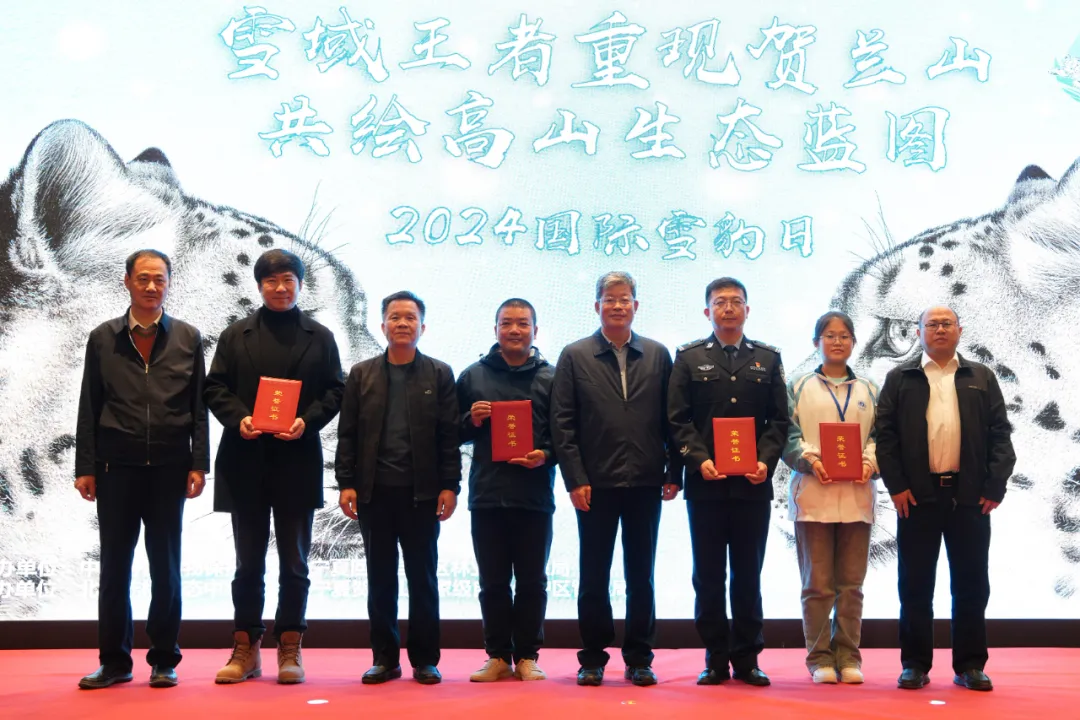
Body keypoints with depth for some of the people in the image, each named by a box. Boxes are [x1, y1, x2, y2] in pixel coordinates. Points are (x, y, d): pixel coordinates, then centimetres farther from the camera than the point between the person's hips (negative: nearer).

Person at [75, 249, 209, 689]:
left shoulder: (188, 338, 6)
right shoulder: (103, 338, 7)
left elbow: (198, 408, 4)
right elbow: (89, 408, 6)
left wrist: (199, 464, -3)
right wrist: (85, 467, 0)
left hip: (169, 468, 0)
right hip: (116, 467, 0)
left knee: (165, 566, 6)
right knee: (114, 565, 5)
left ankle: (164, 661, 15)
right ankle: (114, 661, 15)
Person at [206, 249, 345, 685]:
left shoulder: (319, 337, 8)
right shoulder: (235, 335, 10)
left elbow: (334, 391, 3)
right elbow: (215, 388, 4)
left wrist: (307, 421, -14)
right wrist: (238, 419, -13)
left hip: (297, 462, -1)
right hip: (246, 463, 1)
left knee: (294, 562, 4)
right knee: (248, 562, 7)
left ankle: (290, 649, 11)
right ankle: (245, 649, 14)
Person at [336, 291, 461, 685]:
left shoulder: (439, 374, 5)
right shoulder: (362, 374, 9)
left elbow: (449, 435, 1)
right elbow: (348, 433, 6)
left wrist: (449, 486, -6)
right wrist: (346, 483, -2)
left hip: (421, 491, -1)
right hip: (374, 490, 2)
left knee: (422, 577, 4)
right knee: (380, 578, 7)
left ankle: (425, 659, 11)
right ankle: (384, 658, 14)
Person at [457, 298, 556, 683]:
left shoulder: (550, 377, 5)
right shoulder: (473, 375, 9)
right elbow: (454, 432, 13)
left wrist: (545, 455, -13)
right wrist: (471, 420, -7)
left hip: (534, 496, -1)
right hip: (486, 494, 1)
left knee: (532, 581, 5)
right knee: (493, 582, 7)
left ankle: (527, 657, 14)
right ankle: (498, 656, 15)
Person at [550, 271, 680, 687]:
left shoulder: (658, 356, 7)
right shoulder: (574, 356, 3)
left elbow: (671, 418, 6)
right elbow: (562, 423, -1)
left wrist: (674, 473, 0)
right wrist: (575, 478, -8)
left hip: (645, 483, 1)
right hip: (595, 485, -1)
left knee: (641, 576, 8)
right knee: (594, 577, 6)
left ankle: (639, 659, 17)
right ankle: (593, 658, 16)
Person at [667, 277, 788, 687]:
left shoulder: (767, 359, 11)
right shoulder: (689, 358, 7)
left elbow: (779, 420, 7)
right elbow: (678, 420, 0)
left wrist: (766, 460, -9)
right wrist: (699, 459, -14)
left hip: (753, 484, 1)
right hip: (705, 484, -1)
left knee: (748, 575, 6)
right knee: (708, 575, 4)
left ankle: (747, 659, 13)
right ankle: (715, 659, 11)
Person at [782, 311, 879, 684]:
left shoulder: (868, 391, 15)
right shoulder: (799, 387, 8)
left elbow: (879, 435, 10)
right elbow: (788, 434, 1)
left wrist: (870, 462, -9)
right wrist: (810, 460, -15)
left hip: (857, 496, 2)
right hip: (813, 494, -2)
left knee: (851, 583, 5)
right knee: (817, 583, -1)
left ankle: (848, 655, 12)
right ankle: (820, 657, 6)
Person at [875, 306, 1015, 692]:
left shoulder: (982, 378, 11)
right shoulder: (900, 378, 7)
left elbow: (1000, 434, 6)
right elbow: (885, 433, 2)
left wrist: (995, 486, -4)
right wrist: (896, 485, -7)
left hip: (970, 497, 1)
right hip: (917, 497, -1)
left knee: (971, 584, 5)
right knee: (916, 584, 4)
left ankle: (970, 665, 14)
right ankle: (915, 664, 11)